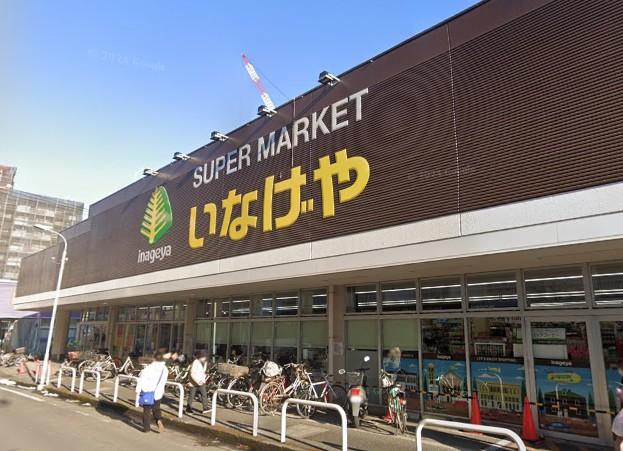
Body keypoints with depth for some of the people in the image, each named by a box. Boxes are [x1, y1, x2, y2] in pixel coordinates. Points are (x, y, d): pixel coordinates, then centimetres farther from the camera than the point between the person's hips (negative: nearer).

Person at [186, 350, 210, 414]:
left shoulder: (204, 362, 7)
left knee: (204, 394, -4)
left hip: (201, 382, 6)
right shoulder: (196, 362, -18)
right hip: (194, 382, -6)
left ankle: (205, 409, -2)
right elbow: (192, 373, -24)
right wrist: (197, 381, -29)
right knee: (191, 396, 5)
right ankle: (188, 409, 20)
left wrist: (203, 379, 6)